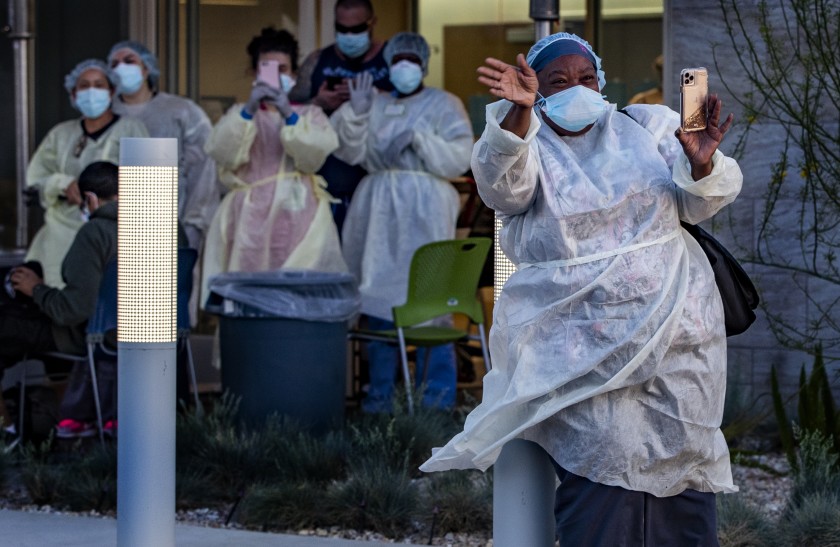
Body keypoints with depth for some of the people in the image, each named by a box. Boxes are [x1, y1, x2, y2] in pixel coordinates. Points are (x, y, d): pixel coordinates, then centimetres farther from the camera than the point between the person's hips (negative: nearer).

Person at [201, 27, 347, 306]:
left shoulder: (310, 114, 18)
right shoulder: (240, 113, 20)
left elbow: (314, 155, -3)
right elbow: (221, 152, -2)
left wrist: (288, 115, -16)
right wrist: (249, 111, -14)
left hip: (297, 211, 0)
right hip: (250, 214, 1)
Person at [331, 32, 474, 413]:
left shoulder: (444, 105, 6)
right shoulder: (375, 104, 16)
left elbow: (460, 157, -5)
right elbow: (351, 153, 4)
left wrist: (417, 137, -15)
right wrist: (356, 111, -9)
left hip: (423, 211, -4)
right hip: (378, 210, 4)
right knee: (378, 300, 4)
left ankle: (437, 399, -5)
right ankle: (380, 393, 12)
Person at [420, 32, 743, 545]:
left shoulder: (648, 127, 12)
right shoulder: (528, 148, 6)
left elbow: (699, 202, 4)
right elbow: (503, 180, -19)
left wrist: (702, 165, -20)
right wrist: (519, 112, -37)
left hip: (676, 325, 3)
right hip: (584, 343, -3)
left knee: (684, 459, 4)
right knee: (605, 465, -17)